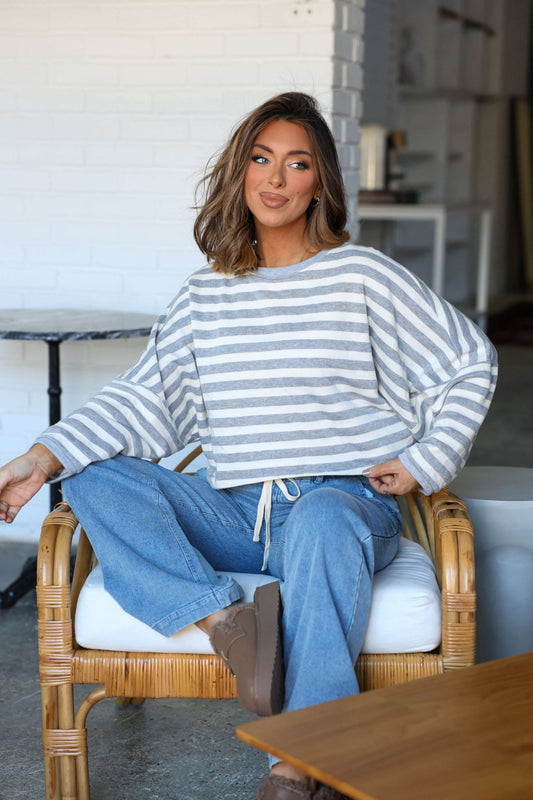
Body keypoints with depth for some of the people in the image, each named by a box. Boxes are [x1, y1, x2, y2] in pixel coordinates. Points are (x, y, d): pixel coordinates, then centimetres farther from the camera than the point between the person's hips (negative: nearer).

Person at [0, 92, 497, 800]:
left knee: (323, 524, -40)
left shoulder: (362, 276, 5)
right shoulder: (205, 297, 13)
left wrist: (424, 464, 1)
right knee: (93, 478, -17)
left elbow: (472, 361, 9)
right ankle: (225, 621, -35)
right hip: (234, 515, 4)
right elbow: (141, 399, 7)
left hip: (343, 497, -4)